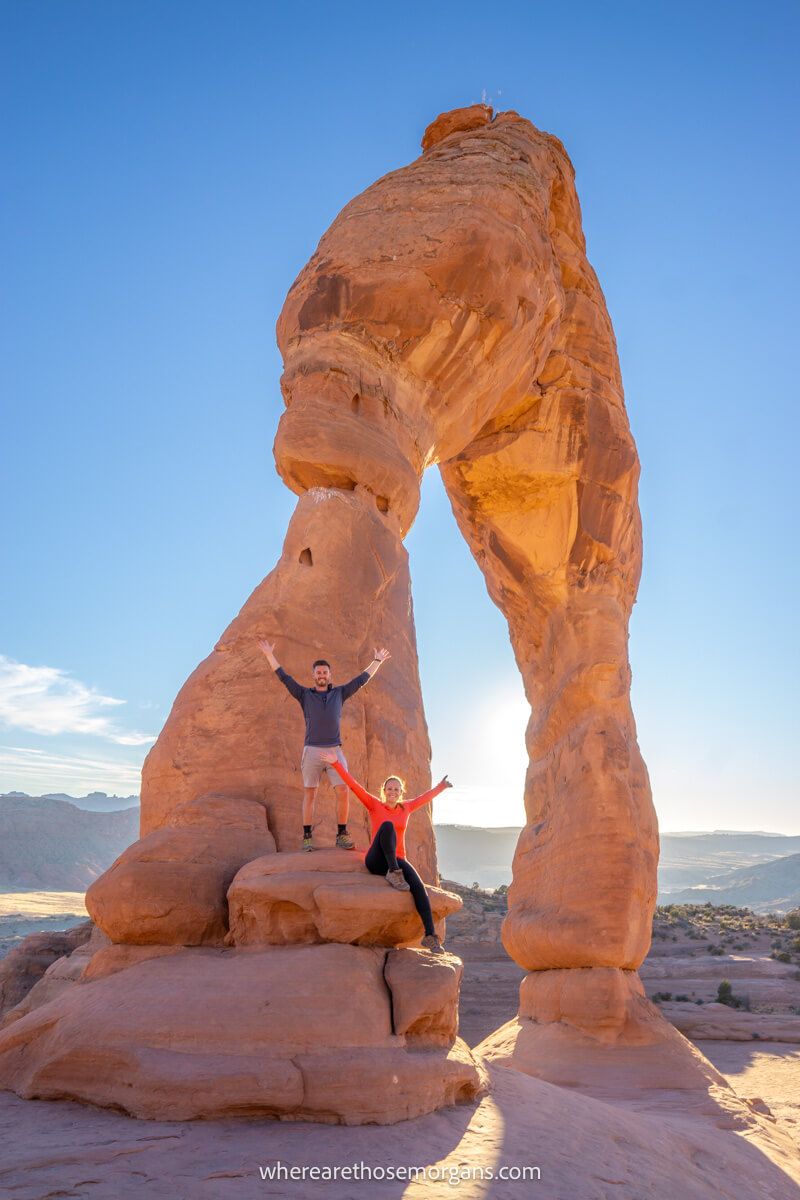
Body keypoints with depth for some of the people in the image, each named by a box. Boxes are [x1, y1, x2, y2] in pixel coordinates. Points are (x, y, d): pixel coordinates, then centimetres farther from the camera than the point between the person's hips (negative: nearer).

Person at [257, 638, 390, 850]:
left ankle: (342, 835, 0)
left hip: (334, 751, 1)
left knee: (343, 791, -9)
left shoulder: (339, 693, 15)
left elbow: (362, 679, 22)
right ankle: (307, 837, 2)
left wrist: (377, 661, 27)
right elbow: (283, 677, 10)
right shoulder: (305, 695, 12)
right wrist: (270, 655, 8)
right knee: (310, 794, -1)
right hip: (312, 751, -1)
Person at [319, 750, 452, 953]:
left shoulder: (406, 808, 13)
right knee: (387, 825, -32)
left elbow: (426, 797, 30)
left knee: (419, 888, -28)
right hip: (375, 861, -3)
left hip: (398, 861, 3)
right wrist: (336, 763, -13)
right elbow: (354, 785, -5)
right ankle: (393, 874, -35)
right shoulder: (374, 805, 3)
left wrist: (441, 786, 43)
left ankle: (430, 936, -27)